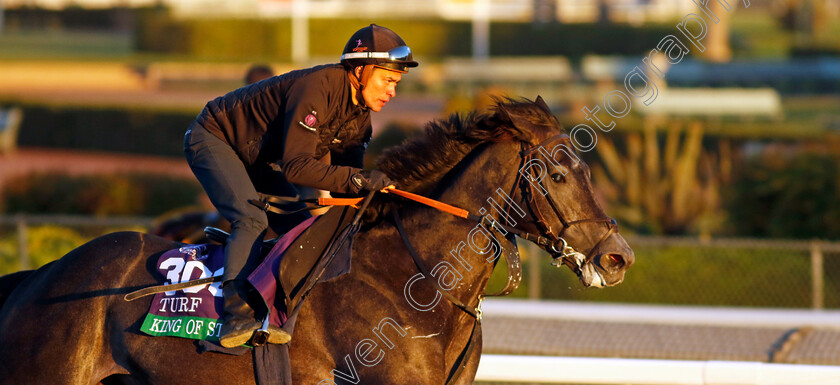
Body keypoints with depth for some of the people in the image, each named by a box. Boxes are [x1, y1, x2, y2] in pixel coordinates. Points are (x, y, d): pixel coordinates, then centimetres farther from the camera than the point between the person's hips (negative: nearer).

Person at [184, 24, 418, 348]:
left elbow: (345, 175, 0)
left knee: (300, 229, 2)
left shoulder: (359, 113, -4)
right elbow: (296, 167, -38)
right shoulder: (316, 88, -34)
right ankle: (237, 316, -35)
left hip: (256, 158, 10)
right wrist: (357, 178, -45)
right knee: (252, 218, -28)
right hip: (213, 137, -10)